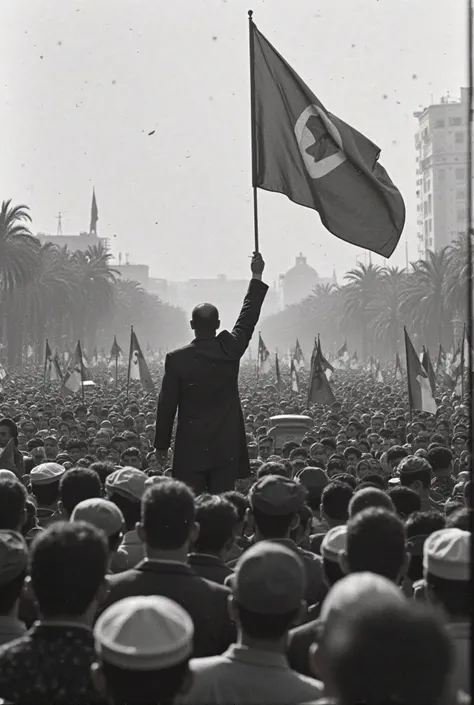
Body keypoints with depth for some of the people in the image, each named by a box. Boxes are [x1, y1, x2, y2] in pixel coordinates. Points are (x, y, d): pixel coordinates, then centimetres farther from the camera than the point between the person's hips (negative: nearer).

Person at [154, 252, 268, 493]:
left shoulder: (177, 359, -8)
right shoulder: (231, 349, -5)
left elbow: (166, 405, -4)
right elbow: (248, 318, 11)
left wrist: (161, 445, 8)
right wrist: (257, 277, 22)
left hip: (190, 448, -1)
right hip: (226, 448, 1)